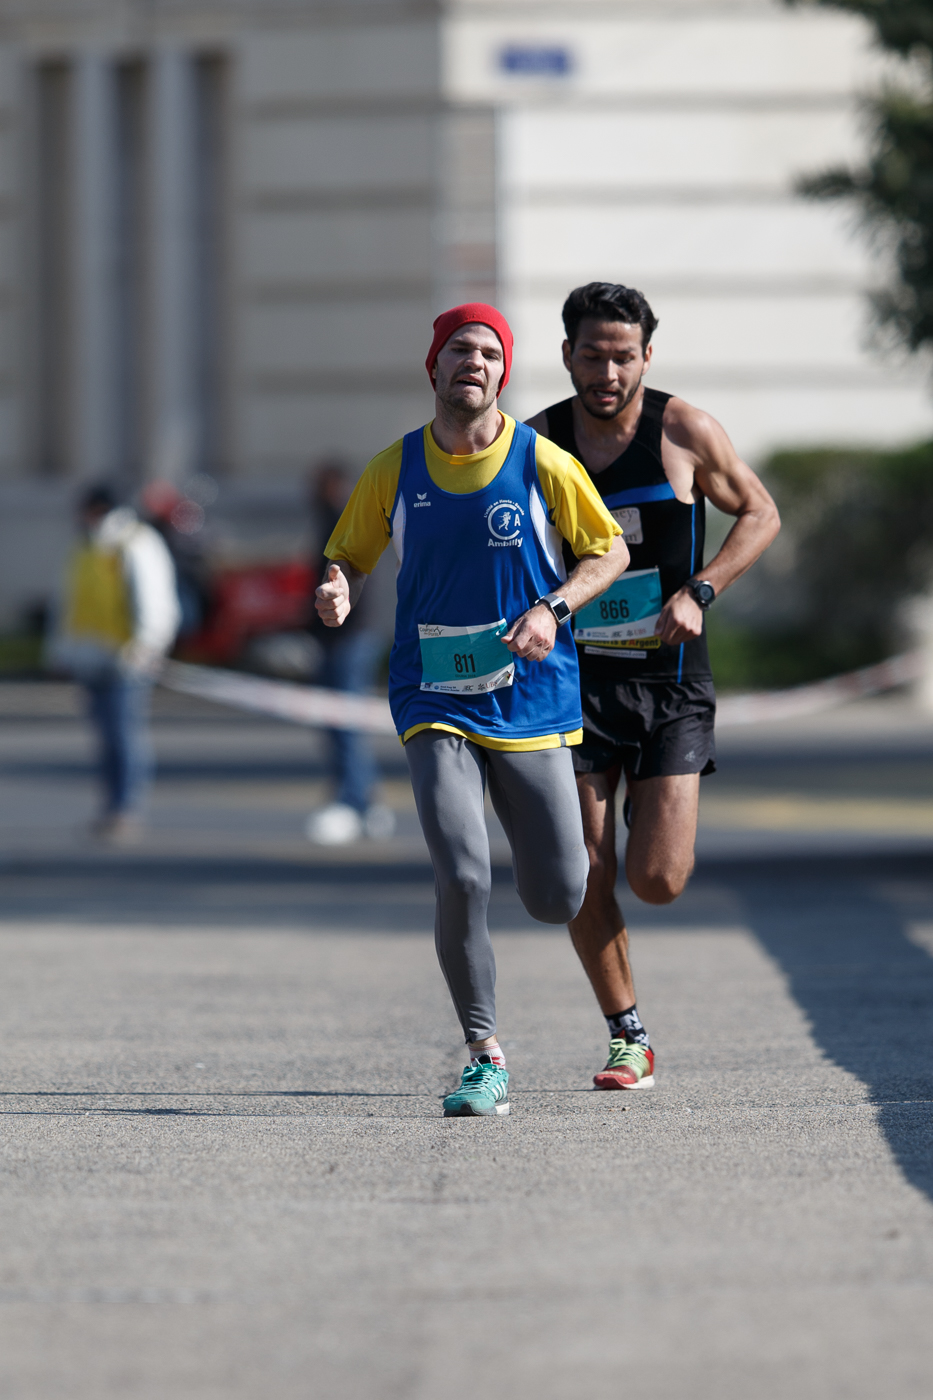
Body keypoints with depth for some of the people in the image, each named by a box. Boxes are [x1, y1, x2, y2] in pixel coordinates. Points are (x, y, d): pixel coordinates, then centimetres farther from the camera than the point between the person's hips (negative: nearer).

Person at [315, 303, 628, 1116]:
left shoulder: (542, 464, -5)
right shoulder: (395, 469, 0)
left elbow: (611, 551, 4)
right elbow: (349, 555, 10)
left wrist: (553, 608, -14)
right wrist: (338, 594, -14)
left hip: (533, 704, 0)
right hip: (436, 706, 0)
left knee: (557, 901, 2)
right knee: (462, 879, -19)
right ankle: (486, 1059, -5)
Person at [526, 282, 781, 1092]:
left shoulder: (684, 432, -6)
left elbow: (761, 515, 5)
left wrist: (699, 593, -9)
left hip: (670, 682, -1)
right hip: (576, 680, 1)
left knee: (658, 881, -7)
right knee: (587, 882, -5)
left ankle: (656, 816, 31)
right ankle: (628, 1039, 13)